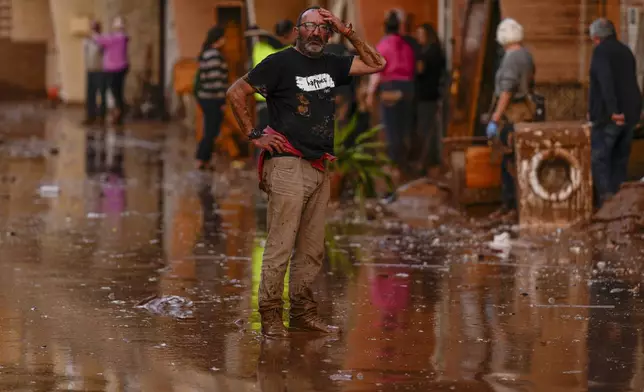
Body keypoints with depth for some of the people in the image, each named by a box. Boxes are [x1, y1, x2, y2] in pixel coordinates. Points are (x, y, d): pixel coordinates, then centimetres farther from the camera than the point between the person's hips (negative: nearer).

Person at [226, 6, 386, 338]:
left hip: (319, 169, 7)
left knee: (312, 249, 9)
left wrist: (348, 33, 7)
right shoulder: (280, 63, -3)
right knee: (280, 245, -8)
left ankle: (303, 312, 16)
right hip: (288, 166, -7)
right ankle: (270, 316, -5)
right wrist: (254, 135, -6)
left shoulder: (331, 65, 15)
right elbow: (236, 93, -3)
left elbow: (376, 64, 17)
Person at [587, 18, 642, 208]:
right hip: (630, 113, 8)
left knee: (599, 157, -4)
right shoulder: (626, 51, 14)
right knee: (620, 159, 13)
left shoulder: (601, 51, -9)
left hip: (610, 116, -8)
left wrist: (613, 111, -24)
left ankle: (605, 198, -12)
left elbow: (605, 81, -21)